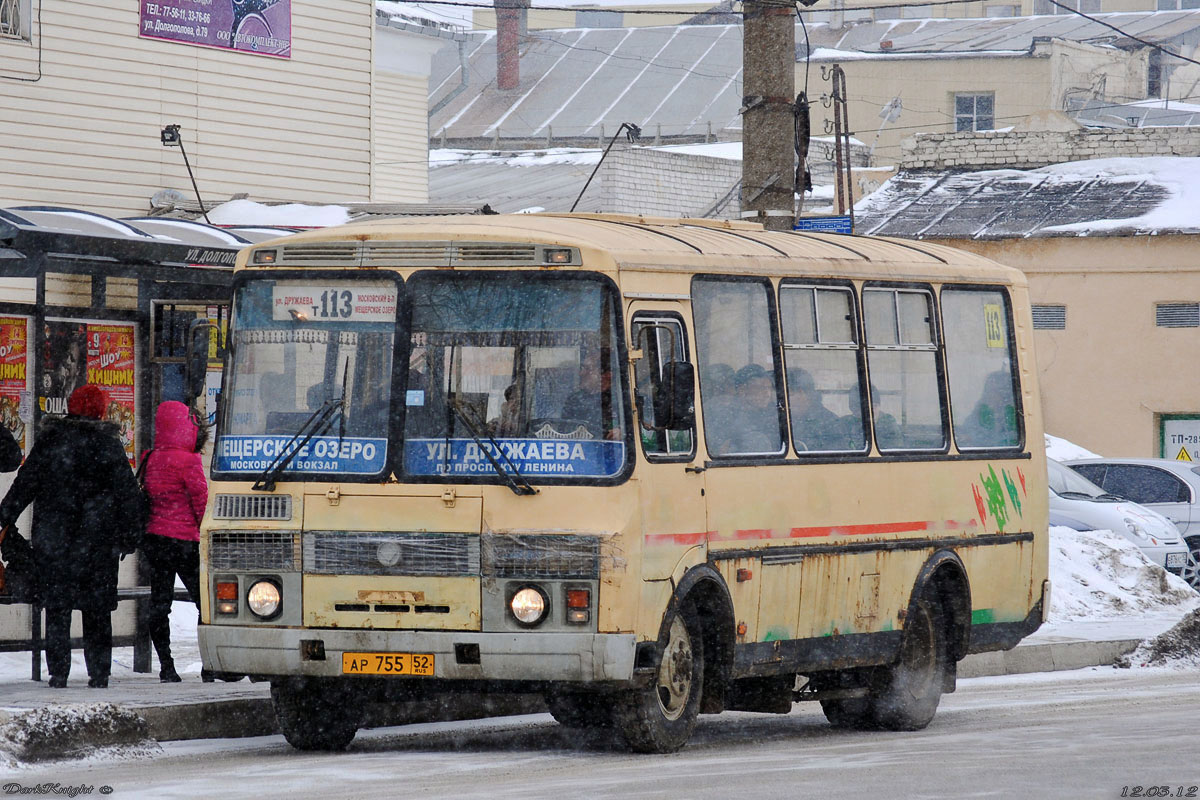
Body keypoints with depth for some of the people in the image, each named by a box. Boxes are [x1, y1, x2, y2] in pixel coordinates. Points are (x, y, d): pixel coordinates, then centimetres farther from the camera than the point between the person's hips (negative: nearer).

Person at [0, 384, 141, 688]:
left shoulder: (49, 440, 1)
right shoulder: (109, 444, 0)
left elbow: (25, 483, 1)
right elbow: (128, 493, 1)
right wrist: (128, 536, 7)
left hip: (53, 539, 0)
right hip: (98, 538, 0)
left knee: (57, 607, 4)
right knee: (97, 610, 7)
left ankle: (58, 672, -1)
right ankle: (99, 673, 6)